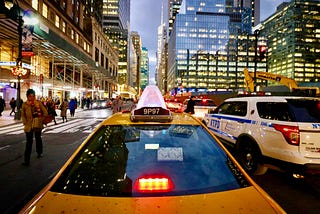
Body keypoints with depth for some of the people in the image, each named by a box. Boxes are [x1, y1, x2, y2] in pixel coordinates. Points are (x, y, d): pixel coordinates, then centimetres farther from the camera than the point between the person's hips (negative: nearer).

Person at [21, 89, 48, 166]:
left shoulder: (38, 103, -4)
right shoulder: (24, 104, -5)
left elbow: (45, 112, -1)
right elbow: (23, 115, 3)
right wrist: (25, 123, -5)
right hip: (29, 126, -1)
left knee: (38, 138, 20)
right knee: (29, 142, -2)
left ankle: (39, 153, 42)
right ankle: (27, 160, 3)